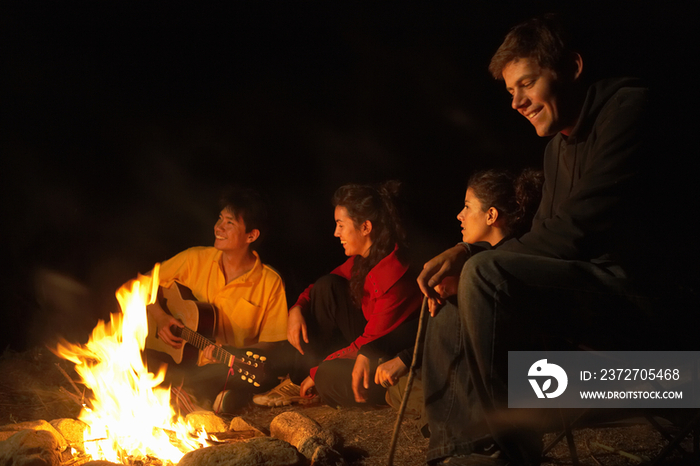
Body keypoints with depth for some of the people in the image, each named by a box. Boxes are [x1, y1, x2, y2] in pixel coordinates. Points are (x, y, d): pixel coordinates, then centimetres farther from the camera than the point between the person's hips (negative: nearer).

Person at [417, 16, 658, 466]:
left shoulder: (629, 108, -11)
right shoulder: (560, 145, 18)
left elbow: (577, 230, -19)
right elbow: (545, 236, 16)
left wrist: (473, 258, -10)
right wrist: (465, 253, -3)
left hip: (636, 291, -9)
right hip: (590, 288, 10)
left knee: (486, 276, -27)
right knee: (449, 322, 5)